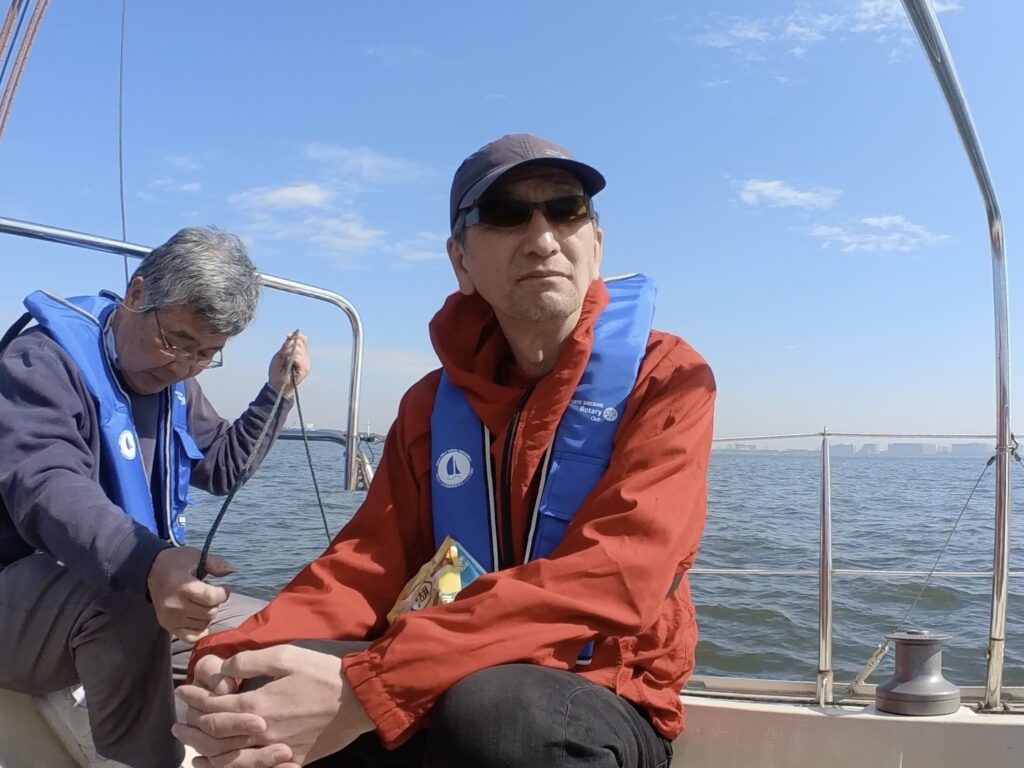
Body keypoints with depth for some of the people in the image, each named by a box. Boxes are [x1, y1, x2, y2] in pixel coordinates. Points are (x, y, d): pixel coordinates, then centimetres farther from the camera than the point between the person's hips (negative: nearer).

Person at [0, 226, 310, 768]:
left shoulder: (174, 381, 8)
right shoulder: (45, 359, -18)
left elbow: (223, 468, 20)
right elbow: (47, 488, -36)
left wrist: (278, 393, 5)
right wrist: (147, 566, -55)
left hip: (143, 593, 8)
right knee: (125, 598, -40)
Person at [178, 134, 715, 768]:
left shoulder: (668, 378, -11)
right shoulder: (432, 403, 5)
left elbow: (610, 579, -26)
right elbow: (372, 561, -3)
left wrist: (366, 688, -35)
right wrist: (239, 657, -25)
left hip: (606, 703, -2)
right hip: (450, 687, 3)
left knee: (486, 711, -35)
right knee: (265, 688, -23)